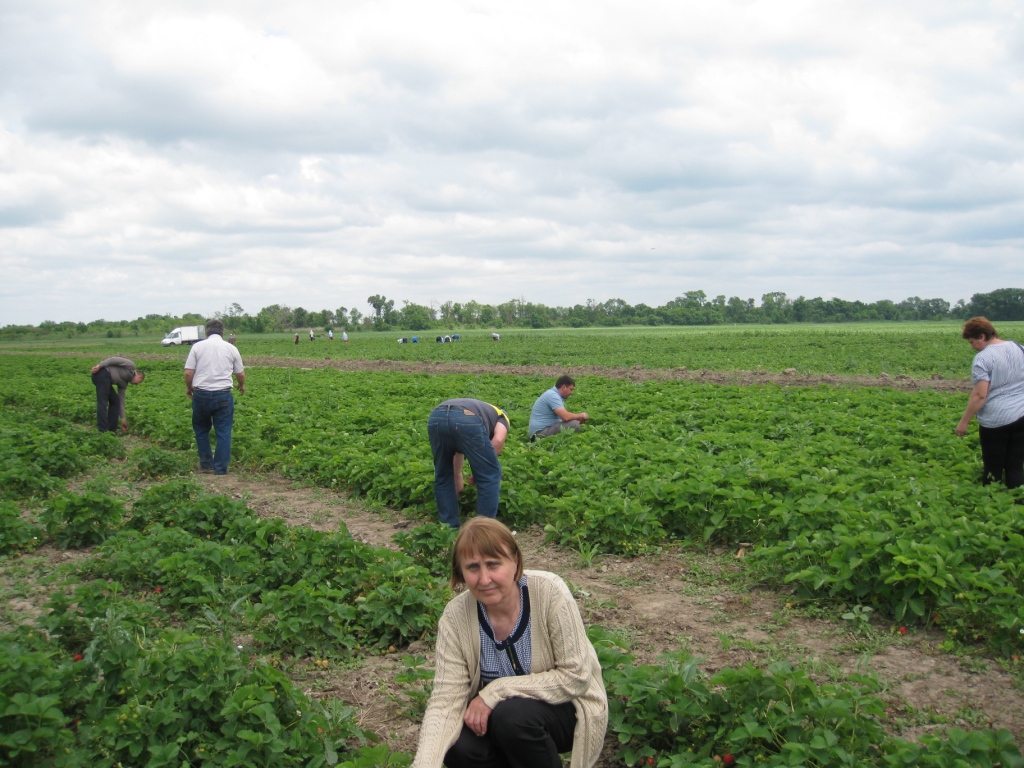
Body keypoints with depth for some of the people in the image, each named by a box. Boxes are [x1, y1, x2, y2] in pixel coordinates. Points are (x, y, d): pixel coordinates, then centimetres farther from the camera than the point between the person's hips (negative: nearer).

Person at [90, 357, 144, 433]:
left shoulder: (124, 383, 27)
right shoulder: (131, 366, 8)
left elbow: (121, 400, 27)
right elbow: (113, 359, -3)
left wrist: (123, 418, 26)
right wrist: (99, 365, -15)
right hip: (101, 373, -10)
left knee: (115, 401, 14)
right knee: (102, 403, -11)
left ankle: (111, 430, 14)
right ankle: (102, 431, -13)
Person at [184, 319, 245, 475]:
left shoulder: (198, 347, 1)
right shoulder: (231, 349, 4)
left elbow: (188, 373, -3)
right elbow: (240, 374, 11)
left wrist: (188, 387, 17)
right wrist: (242, 386, 32)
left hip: (201, 394, 0)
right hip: (223, 395, 0)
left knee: (201, 429, 18)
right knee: (223, 432, 5)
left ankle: (206, 464, 21)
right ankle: (221, 468, 5)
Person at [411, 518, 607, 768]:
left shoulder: (548, 591, -24)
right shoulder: (455, 616, -15)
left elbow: (576, 677, -22)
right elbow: (445, 698, -18)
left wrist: (495, 692, -25)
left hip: (565, 708, -2)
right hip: (500, 710, 3)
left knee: (512, 714, -31)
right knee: (458, 748, -25)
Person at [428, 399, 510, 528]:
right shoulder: (500, 416, 34)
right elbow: (498, 440, 11)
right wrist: (480, 470, 18)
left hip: (436, 418, 5)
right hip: (467, 420, -5)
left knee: (443, 477, 26)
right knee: (489, 476, 15)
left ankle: (450, 529, 29)